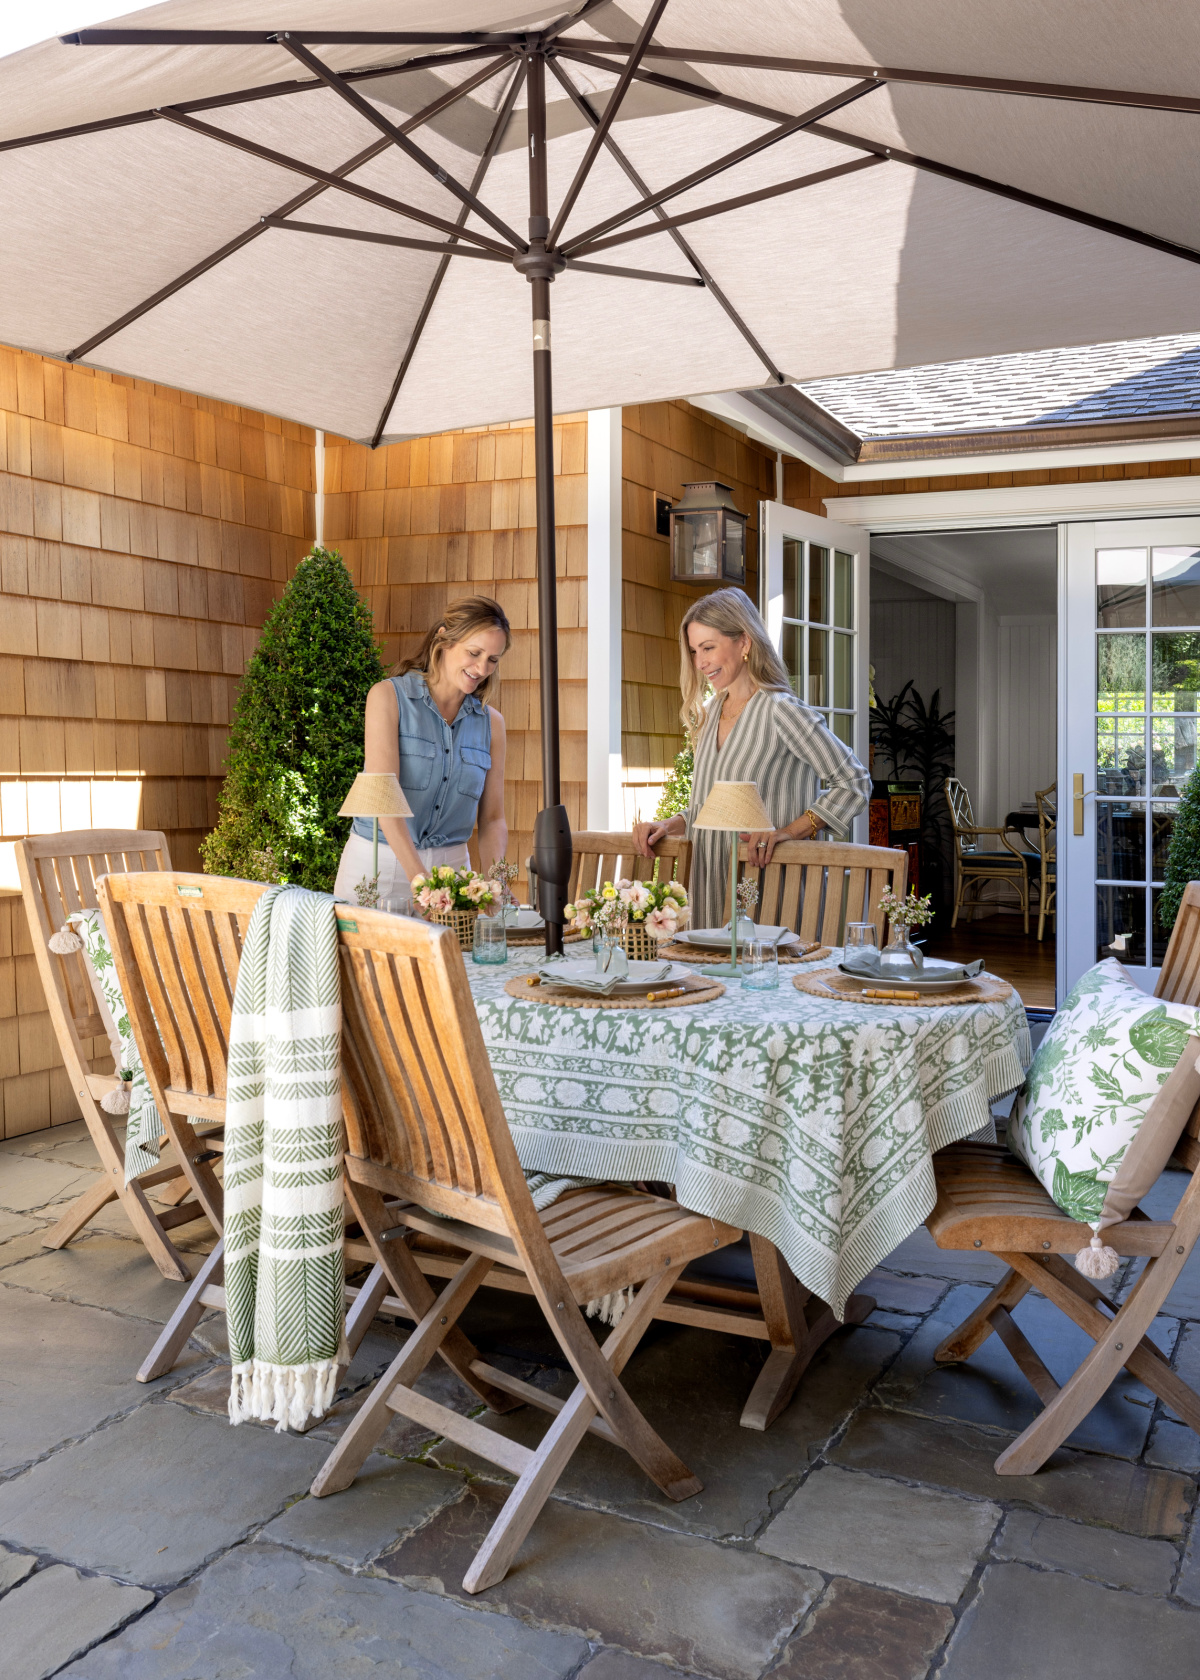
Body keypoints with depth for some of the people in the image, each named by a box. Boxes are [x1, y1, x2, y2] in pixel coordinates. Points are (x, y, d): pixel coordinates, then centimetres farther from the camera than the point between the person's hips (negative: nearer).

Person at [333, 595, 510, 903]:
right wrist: (420, 879, -29)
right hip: (379, 863, -3)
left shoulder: (491, 722, 6)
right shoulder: (388, 697, -6)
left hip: (450, 864, 3)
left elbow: (492, 819, 8)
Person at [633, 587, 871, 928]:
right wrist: (667, 826, 0)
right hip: (712, 889, 6)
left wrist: (789, 831, -17)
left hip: (766, 887, -6)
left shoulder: (779, 711, -10)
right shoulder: (708, 714, 12)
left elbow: (854, 784, -10)